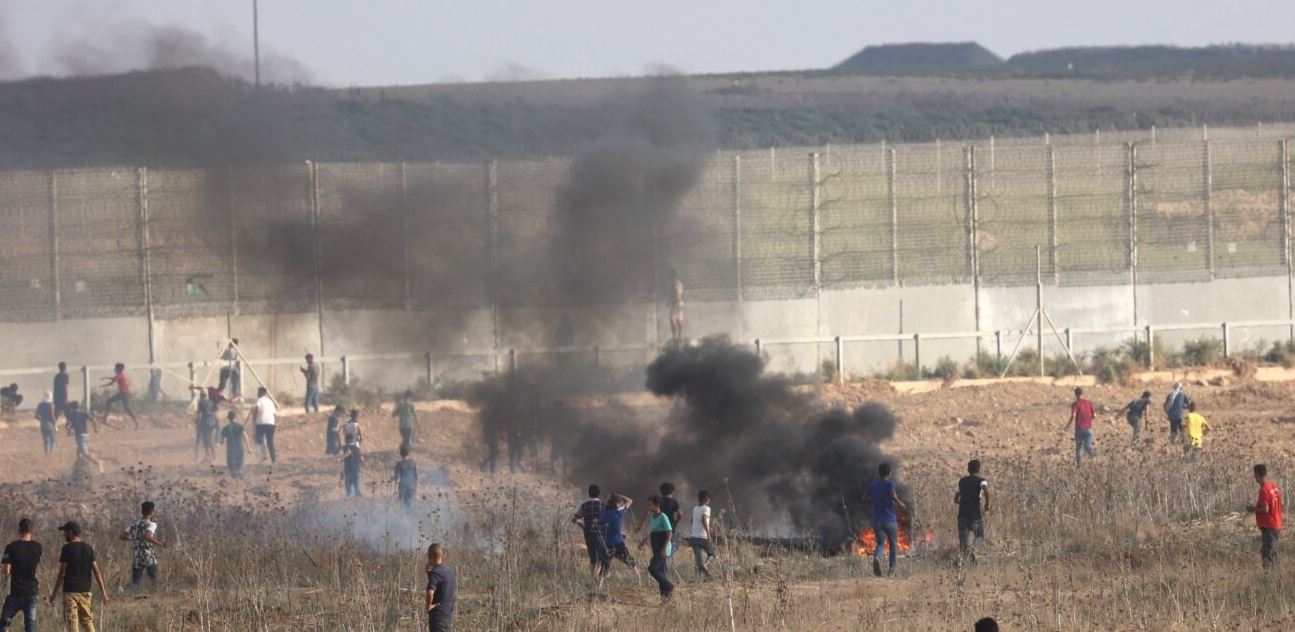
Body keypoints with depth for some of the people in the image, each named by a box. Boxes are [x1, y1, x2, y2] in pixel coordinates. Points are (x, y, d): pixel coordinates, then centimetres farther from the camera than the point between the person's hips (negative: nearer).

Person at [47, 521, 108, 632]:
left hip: (70, 591, -5)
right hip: (85, 591, 5)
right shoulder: (88, 548, 6)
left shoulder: (67, 548, -8)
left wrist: (54, 593, -2)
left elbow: (62, 573, -9)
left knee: (72, 623, -4)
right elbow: (96, 571, 5)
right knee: (87, 621, 14)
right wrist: (103, 592, 7)